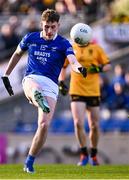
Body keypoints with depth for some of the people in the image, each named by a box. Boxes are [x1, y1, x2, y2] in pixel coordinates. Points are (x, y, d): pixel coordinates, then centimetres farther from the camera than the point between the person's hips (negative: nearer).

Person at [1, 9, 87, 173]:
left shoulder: (63, 44, 2)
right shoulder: (31, 38, 9)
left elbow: (73, 61, -16)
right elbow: (17, 54, 27)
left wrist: (80, 68, -40)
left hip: (50, 86, -1)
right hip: (31, 79, 1)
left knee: (44, 125, -12)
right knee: (36, 88, -40)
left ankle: (29, 162, 2)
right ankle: (38, 99, -78)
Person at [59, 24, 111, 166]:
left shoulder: (96, 48, 1)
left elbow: (108, 65, 5)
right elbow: (63, 66, 15)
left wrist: (99, 68, -16)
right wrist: (61, 82, 3)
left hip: (93, 92, 0)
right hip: (76, 92, 0)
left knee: (94, 126, 6)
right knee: (78, 123, -14)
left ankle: (93, 155, 25)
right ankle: (84, 154, 0)